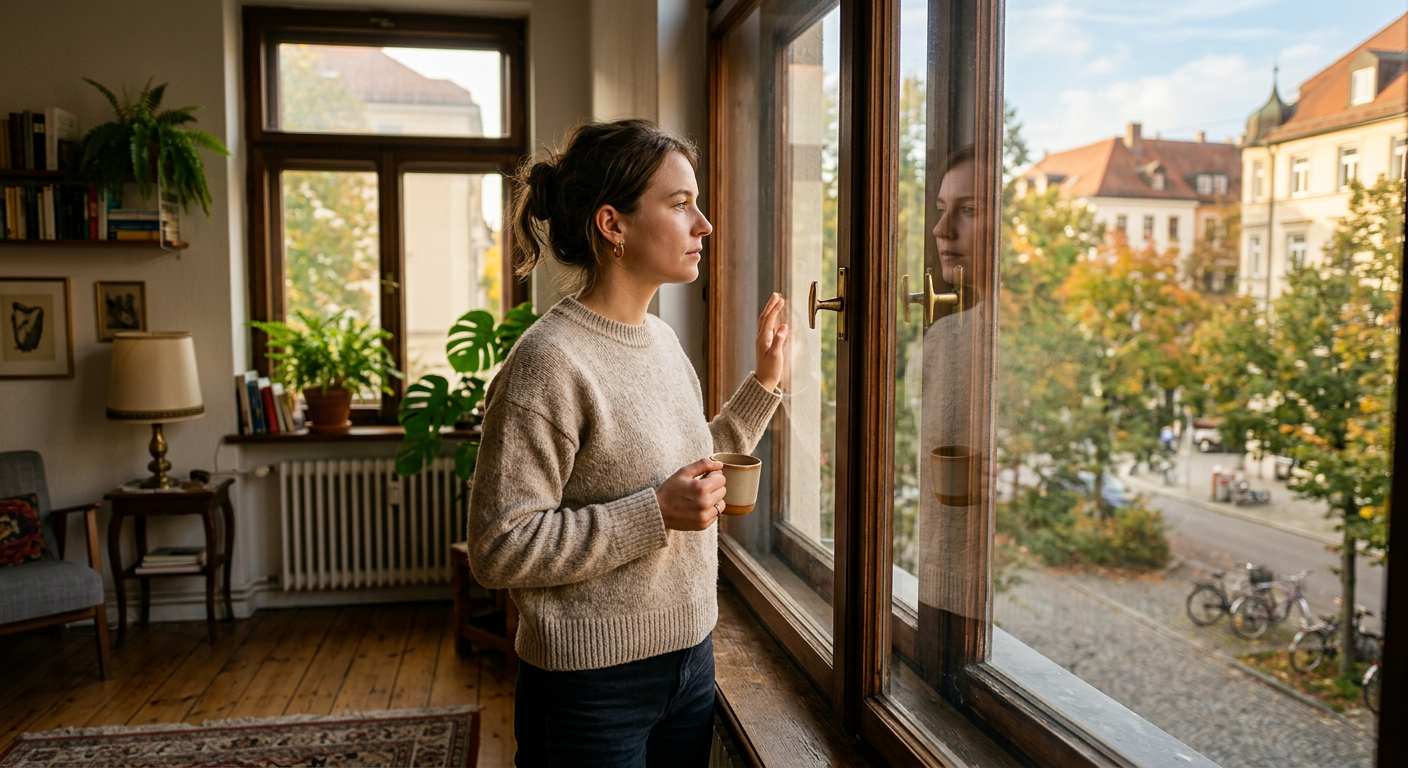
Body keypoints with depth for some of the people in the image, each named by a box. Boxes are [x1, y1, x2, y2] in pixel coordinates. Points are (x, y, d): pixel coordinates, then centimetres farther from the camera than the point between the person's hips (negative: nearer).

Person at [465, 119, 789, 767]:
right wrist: (655, 513, -25)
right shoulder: (549, 362, -20)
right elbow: (499, 550, -22)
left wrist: (764, 383, 10)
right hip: (592, 688, -7)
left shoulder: (662, 339, 5)